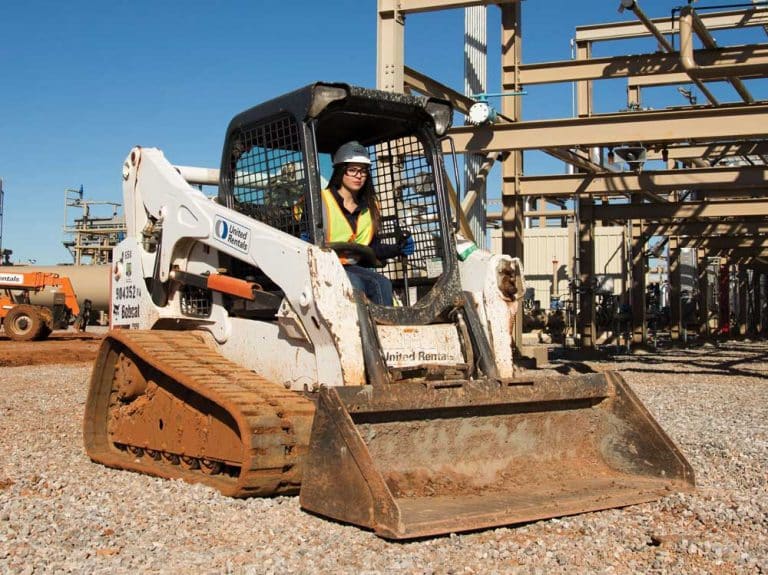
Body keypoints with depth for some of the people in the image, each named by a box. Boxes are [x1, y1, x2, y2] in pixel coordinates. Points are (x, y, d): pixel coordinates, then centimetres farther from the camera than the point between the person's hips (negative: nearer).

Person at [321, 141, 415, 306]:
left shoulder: (370, 206, 18)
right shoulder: (322, 201, -2)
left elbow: (373, 248, 20)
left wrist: (398, 249, 5)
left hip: (357, 268, 5)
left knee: (382, 284, -22)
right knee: (354, 283, -33)